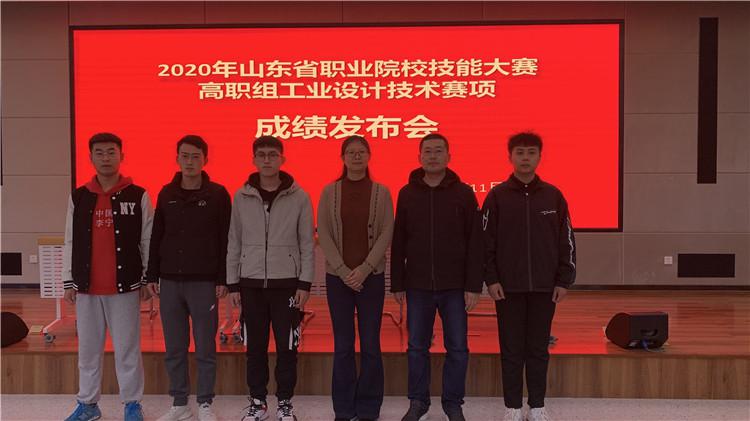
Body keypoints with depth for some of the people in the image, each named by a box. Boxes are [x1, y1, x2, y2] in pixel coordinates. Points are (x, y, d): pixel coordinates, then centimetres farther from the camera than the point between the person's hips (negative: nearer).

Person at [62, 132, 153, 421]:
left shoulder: (138, 196, 0)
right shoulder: (78, 197, 7)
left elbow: (147, 242, 1)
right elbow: (70, 243, 10)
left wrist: (148, 280, -1)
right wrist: (69, 282, 6)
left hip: (125, 287, -3)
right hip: (86, 288, 3)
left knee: (127, 348, 3)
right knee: (88, 348, 11)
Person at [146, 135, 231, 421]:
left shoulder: (217, 195, -2)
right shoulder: (166, 194, 8)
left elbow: (225, 240, -4)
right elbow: (156, 238, 11)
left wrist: (222, 279, -8)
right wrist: (152, 276, 7)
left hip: (204, 283, -3)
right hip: (170, 282, 4)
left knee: (205, 349, 4)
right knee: (174, 349, 10)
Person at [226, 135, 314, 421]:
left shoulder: (299, 197, -1)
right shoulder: (241, 197, 4)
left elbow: (307, 244, -1)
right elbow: (234, 243, 6)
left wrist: (305, 283, -6)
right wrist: (232, 283, 4)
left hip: (287, 283, -1)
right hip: (251, 284, 2)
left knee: (287, 346, 4)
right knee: (255, 347, 9)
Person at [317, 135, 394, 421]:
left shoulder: (381, 192, 3)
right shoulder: (330, 191, 4)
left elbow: (386, 233, -2)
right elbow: (323, 233, -1)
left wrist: (364, 269, -12)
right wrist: (343, 271, -10)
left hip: (371, 275, 0)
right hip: (337, 276, 0)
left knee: (370, 344, 2)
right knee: (343, 344, 5)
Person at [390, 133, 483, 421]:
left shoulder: (463, 193, -1)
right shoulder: (407, 194, 4)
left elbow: (475, 243, -3)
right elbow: (398, 243, 5)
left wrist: (474, 286, -7)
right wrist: (397, 284, 3)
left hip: (455, 286, -1)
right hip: (417, 286, 1)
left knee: (457, 348, 6)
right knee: (417, 347, 9)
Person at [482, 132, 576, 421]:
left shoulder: (553, 196, 4)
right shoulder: (497, 196, 0)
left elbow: (567, 241, 5)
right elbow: (485, 241, -1)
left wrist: (564, 281, 0)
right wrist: (491, 279, -7)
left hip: (544, 287, 1)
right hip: (508, 287, -1)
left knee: (539, 350, 8)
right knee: (511, 350, 5)